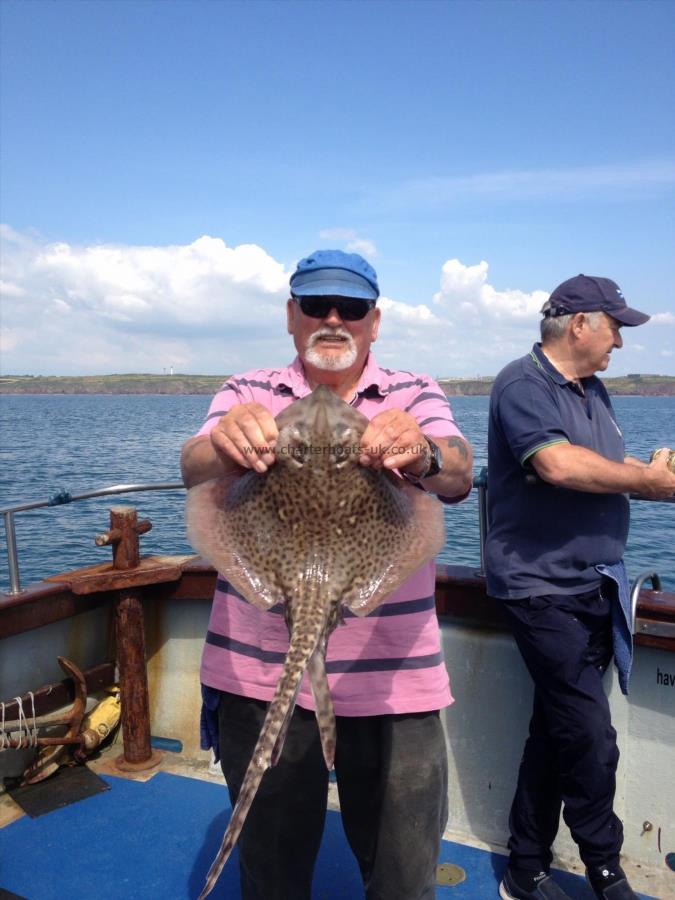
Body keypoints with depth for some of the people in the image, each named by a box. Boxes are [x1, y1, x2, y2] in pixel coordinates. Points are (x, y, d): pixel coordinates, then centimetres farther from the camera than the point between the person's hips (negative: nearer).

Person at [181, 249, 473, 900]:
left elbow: (458, 475, -16)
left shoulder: (415, 396, 2)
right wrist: (224, 443, -39)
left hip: (392, 676, 0)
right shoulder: (249, 394, 3)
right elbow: (194, 470, -15)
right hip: (261, 672, 1)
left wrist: (422, 454, -40)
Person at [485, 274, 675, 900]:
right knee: (591, 740, -4)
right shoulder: (524, 384, -12)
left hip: (593, 590, 9)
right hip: (542, 587, -9)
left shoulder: (592, 391, 17)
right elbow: (559, 463, -27)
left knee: (556, 732, 14)